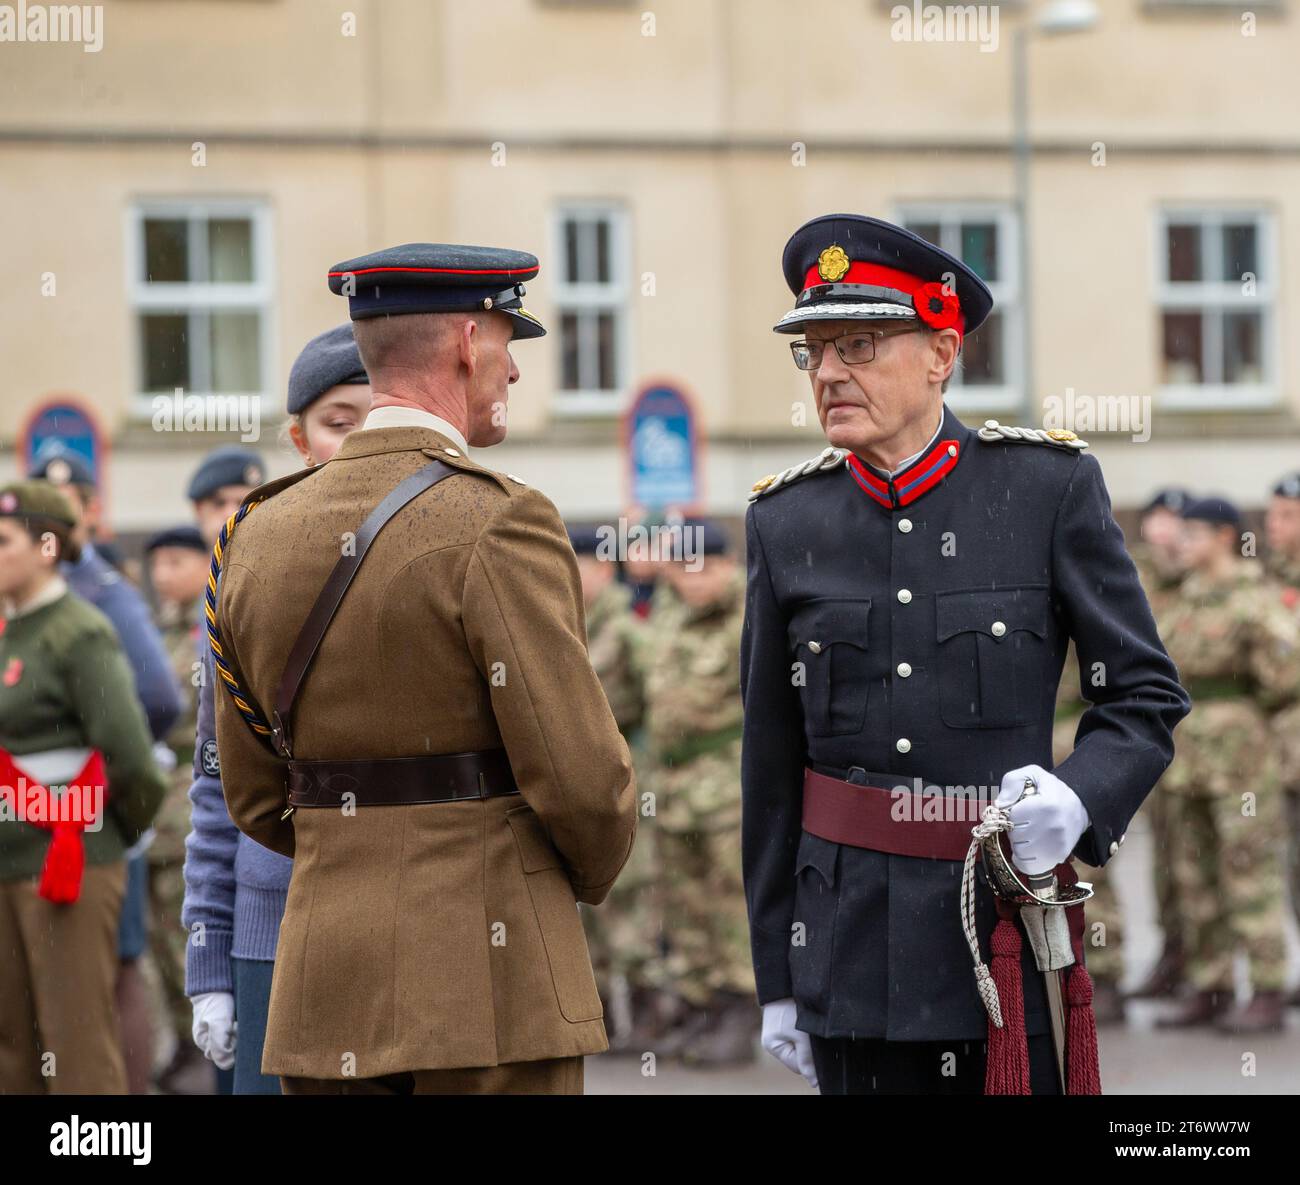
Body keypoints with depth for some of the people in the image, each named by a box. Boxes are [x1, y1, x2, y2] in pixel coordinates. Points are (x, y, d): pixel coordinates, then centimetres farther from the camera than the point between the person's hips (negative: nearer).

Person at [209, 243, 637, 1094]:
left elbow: (257, 798, 14)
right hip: (490, 981, -6)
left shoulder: (263, 531, 8)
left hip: (325, 988, 6)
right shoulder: (498, 526, -13)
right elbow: (582, 778, -14)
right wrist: (591, 874, 6)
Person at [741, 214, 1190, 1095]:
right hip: (854, 946, 2)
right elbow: (772, 768, 8)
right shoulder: (788, 520, 4)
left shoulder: (1050, 485, -2)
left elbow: (1148, 695, 2)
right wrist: (778, 981, 9)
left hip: (1009, 923, -2)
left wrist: (1078, 799, -19)